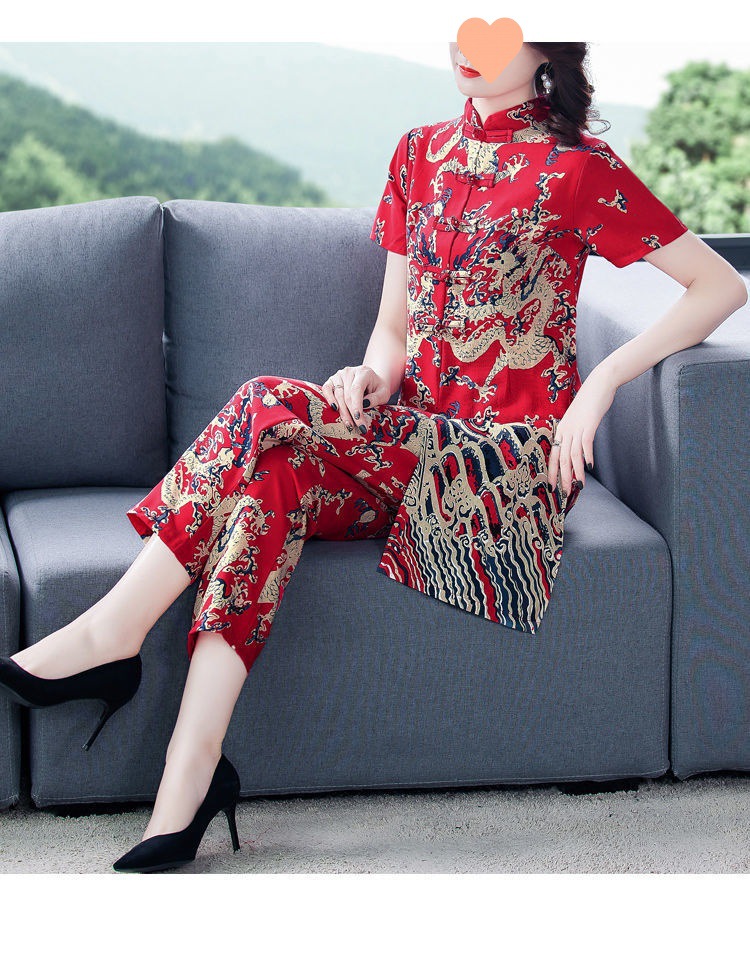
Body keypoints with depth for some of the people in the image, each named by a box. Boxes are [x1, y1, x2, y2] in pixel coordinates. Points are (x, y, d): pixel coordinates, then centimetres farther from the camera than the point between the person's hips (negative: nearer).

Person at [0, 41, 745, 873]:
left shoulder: (577, 168, -4)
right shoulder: (421, 154, 14)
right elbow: (394, 328, 15)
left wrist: (600, 385, -12)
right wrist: (372, 380, -9)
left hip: (511, 462, -5)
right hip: (415, 444, 5)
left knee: (270, 411, -26)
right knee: (271, 479, -27)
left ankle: (114, 632, -18)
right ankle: (190, 780, -34)